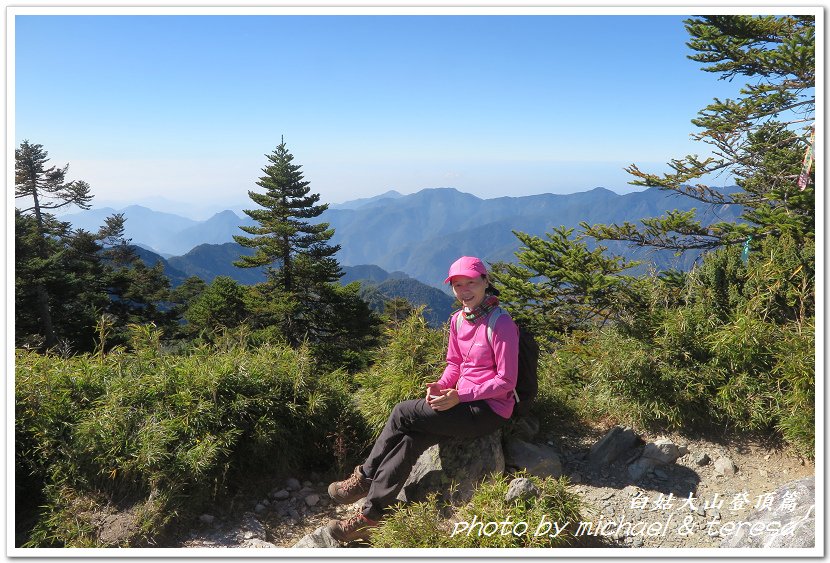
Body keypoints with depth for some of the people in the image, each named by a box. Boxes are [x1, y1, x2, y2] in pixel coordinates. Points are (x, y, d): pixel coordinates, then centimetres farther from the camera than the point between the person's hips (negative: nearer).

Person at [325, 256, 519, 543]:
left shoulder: (501, 324, -16)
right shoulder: (458, 320, 8)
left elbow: (506, 381, -15)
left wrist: (459, 396, -21)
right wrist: (441, 386, -4)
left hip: (490, 410, -7)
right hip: (463, 400, 7)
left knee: (403, 413, -15)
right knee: (410, 440, -16)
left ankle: (365, 477, 2)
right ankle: (370, 515, -9)